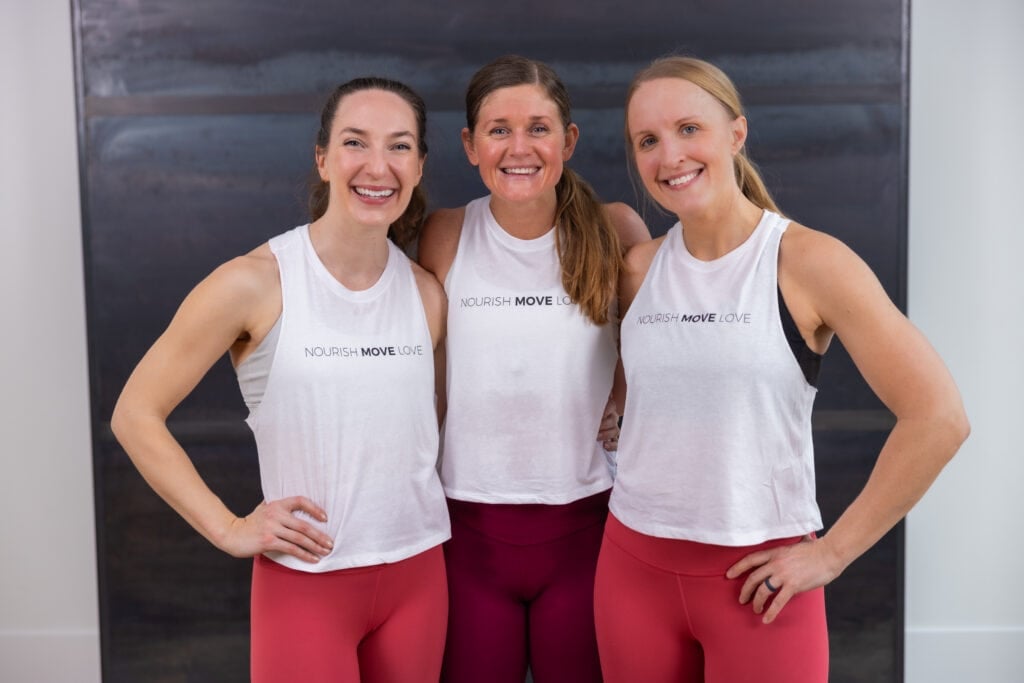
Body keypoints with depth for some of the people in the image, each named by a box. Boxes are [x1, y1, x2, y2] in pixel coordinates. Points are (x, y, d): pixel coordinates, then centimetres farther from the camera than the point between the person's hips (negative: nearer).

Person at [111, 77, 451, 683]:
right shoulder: (255, 283, -12)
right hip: (305, 581, -4)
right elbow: (135, 415, -7)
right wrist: (229, 529, -9)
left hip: (418, 573, 4)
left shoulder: (427, 294, 2)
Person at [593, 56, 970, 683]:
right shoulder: (637, 269, 2)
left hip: (759, 578, -4)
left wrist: (833, 553, -10)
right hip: (633, 564, 4)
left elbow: (938, 417, -13)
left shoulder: (809, 261, -10)